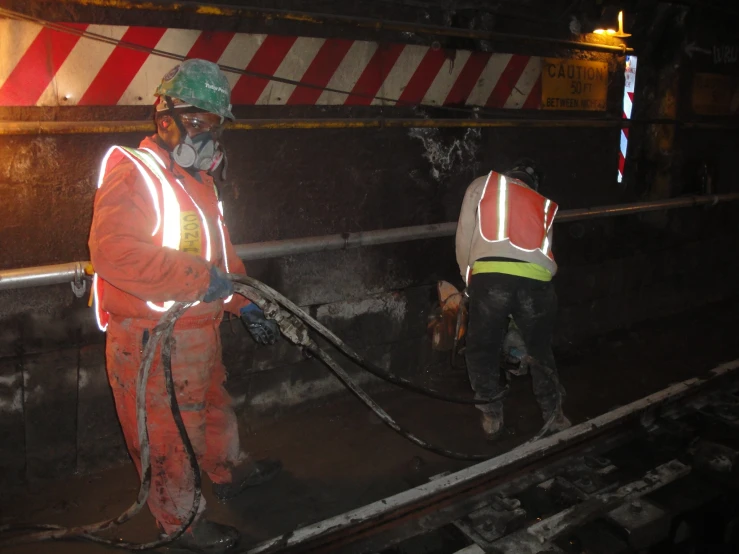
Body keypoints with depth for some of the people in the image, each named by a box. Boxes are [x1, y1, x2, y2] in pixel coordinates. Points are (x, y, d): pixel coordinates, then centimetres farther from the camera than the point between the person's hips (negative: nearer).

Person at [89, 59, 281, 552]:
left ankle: (230, 469, 51)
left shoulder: (198, 180, 14)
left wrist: (246, 304, 18)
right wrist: (199, 278, -30)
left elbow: (220, 252, 22)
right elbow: (113, 252, -32)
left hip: (199, 328, 10)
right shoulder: (135, 174, -18)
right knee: (172, 431, 6)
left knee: (214, 404, 27)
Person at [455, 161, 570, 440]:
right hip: (536, 280, 3)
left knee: (481, 351, 18)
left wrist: (469, 280, 25)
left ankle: (492, 417, 26)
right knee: (540, 350, 25)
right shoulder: (543, 204, 32)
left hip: (490, 277, -3)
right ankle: (554, 416, 35)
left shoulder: (481, 184, 25)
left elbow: (464, 237, 16)